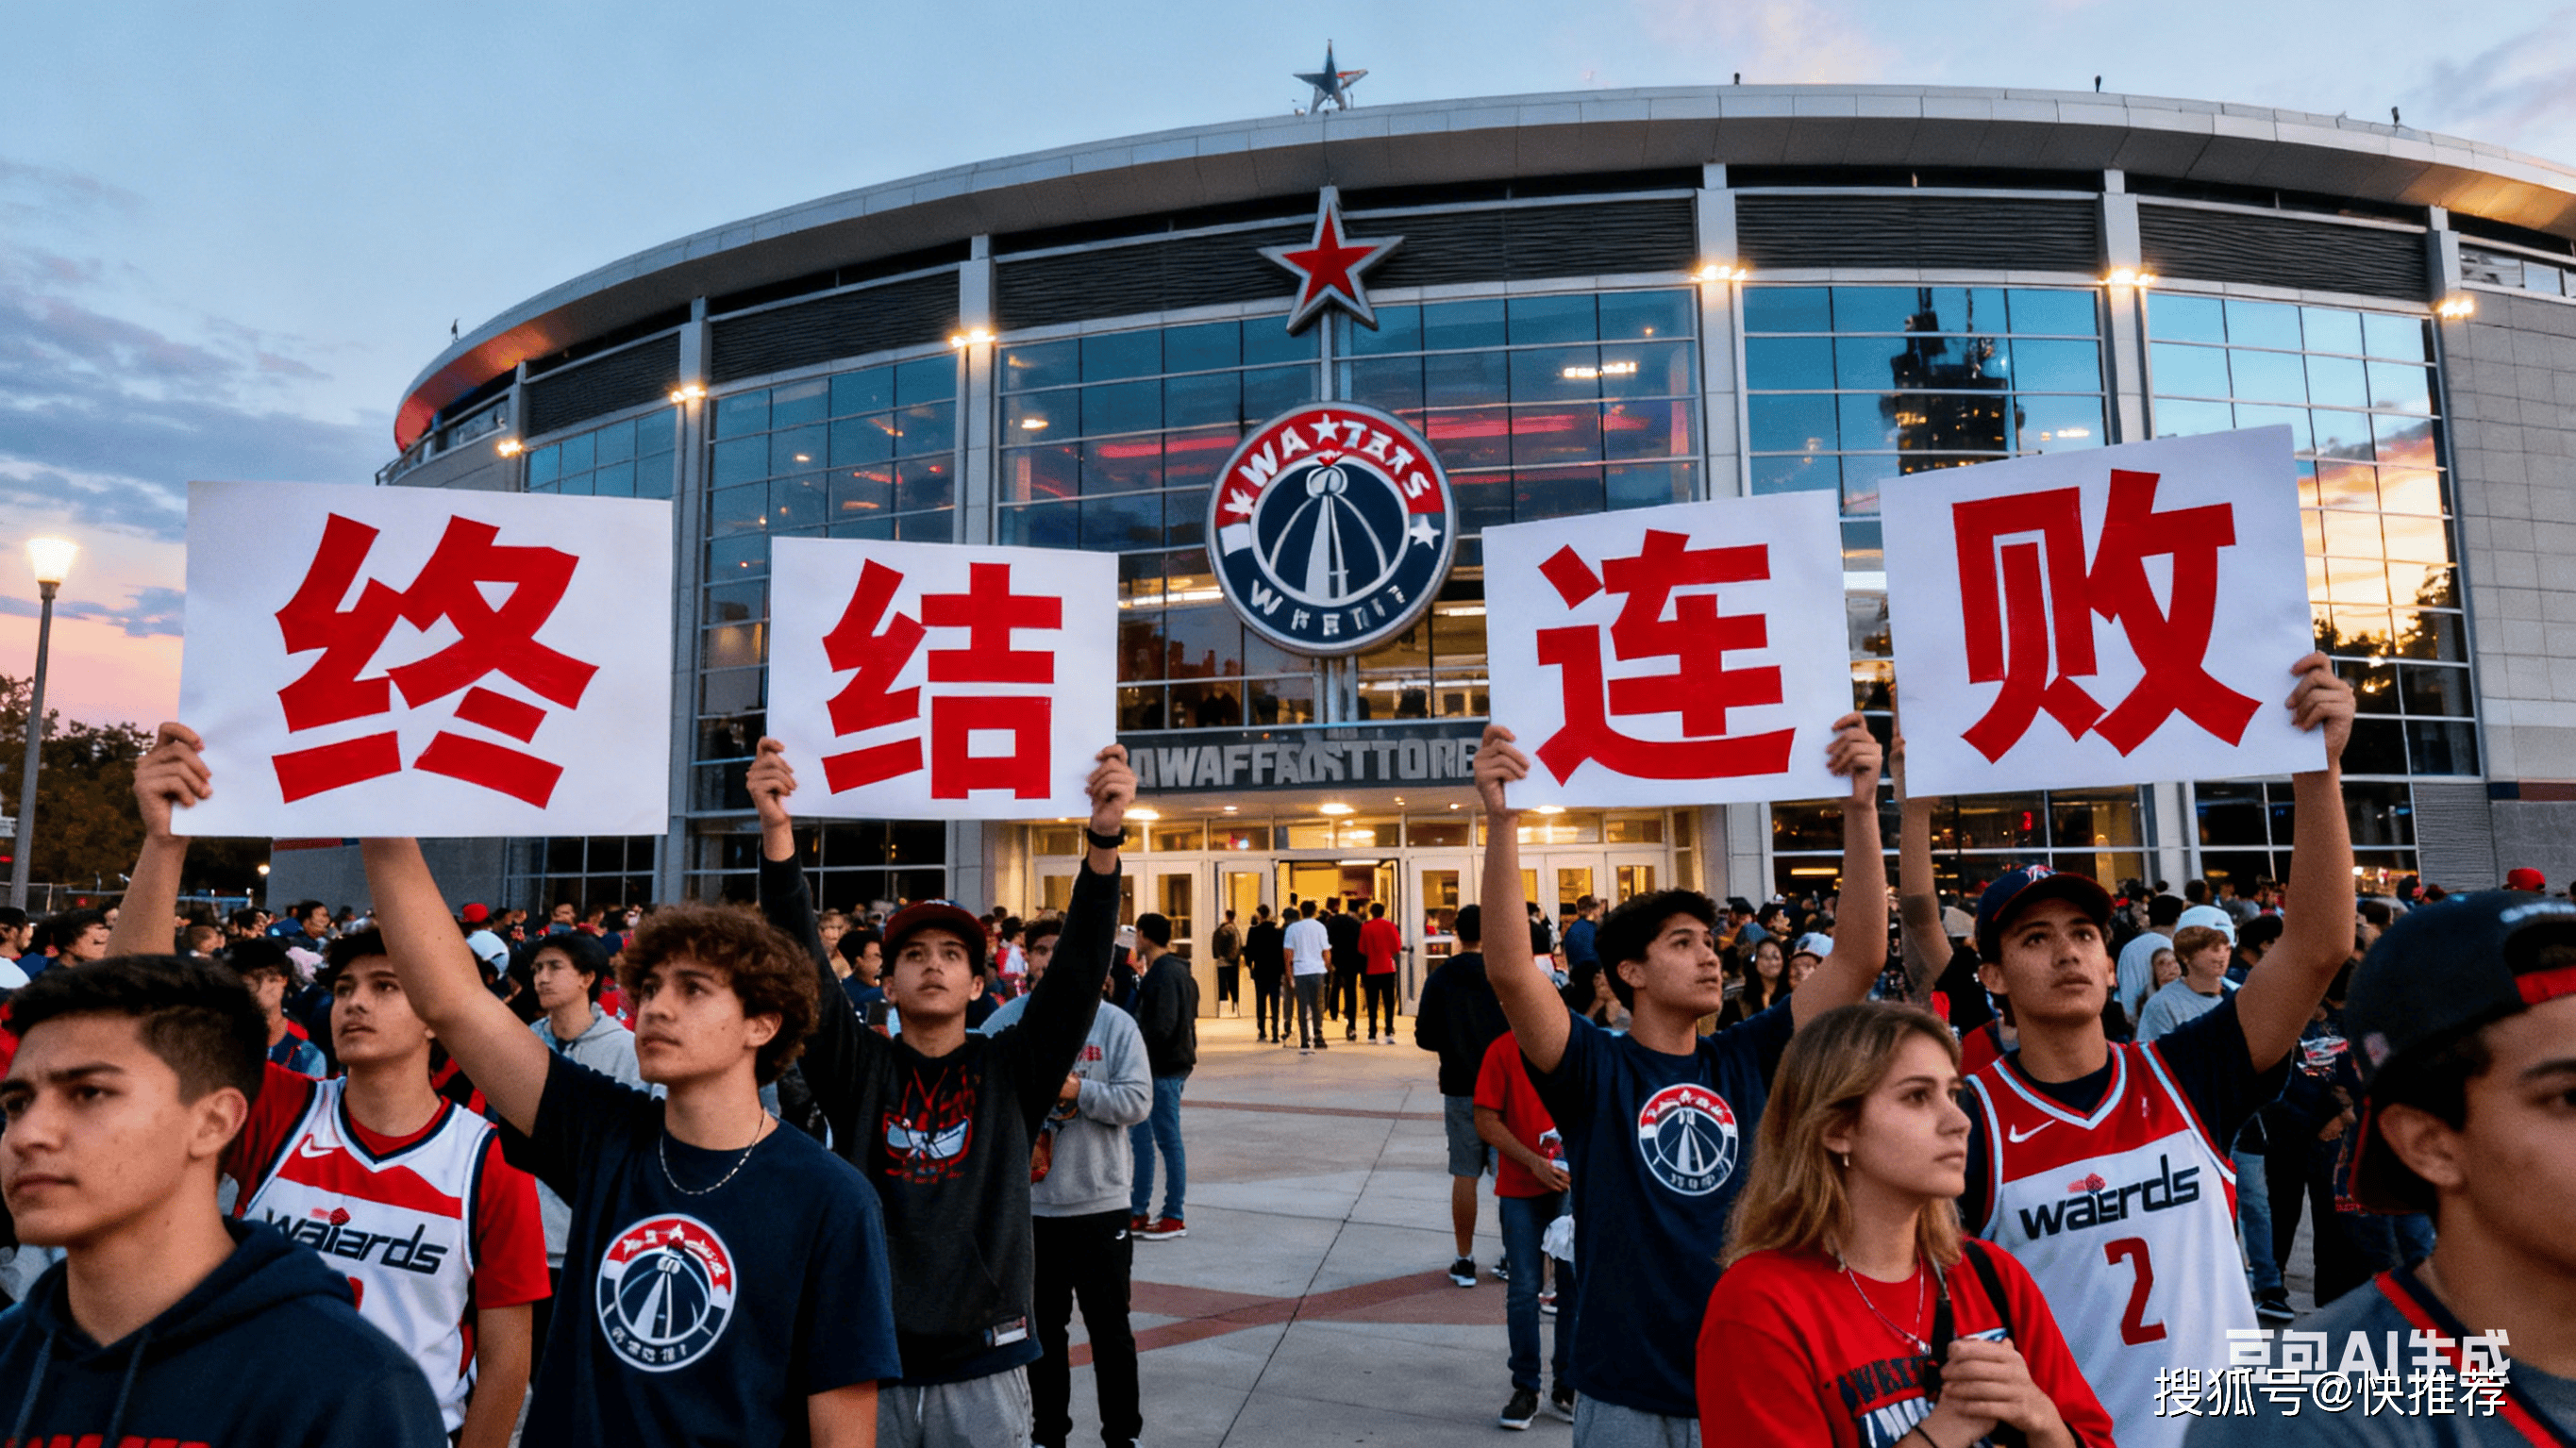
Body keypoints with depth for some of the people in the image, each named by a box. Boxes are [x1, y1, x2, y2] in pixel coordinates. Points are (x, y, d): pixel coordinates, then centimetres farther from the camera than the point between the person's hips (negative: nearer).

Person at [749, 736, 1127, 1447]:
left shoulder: (1013, 1069, 0)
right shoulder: (857, 1067, 1)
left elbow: (1081, 963, -12)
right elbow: (801, 963, -11)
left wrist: (1105, 837, -26)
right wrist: (777, 830, -24)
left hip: (982, 1367, 0)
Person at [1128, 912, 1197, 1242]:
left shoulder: (1164, 973, -17)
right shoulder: (1178, 971, 13)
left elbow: (1161, 1026, -24)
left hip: (1164, 1068, -10)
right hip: (1164, 1064, 10)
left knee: (1168, 1140, -1)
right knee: (1140, 1137, 14)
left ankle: (1175, 1217, 8)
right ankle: (1138, 1212, 22)